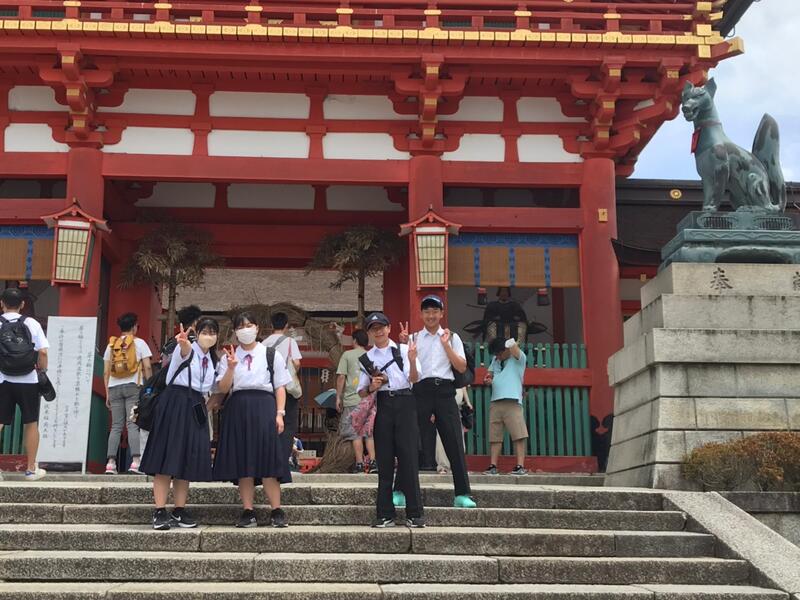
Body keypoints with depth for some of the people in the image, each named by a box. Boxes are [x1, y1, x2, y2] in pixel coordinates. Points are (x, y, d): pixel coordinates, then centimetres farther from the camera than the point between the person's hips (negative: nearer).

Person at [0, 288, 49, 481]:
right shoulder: (32, 323, 1)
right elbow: (42, 352, -7)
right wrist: (42, 371, 7)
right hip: (28, 381, 1)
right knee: (31, 424, 12)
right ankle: (31, 469, 17)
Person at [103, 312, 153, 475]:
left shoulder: (111, 345, 12)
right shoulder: (139, 343, 2)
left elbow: (106, 372, 10)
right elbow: (147, 367, -5)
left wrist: (107, 394, 13)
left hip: (114, 388, 3)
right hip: (133, 387, -3)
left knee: (116, 426, 6)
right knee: (133, 424, -7)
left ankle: (111, 462, 0)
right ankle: (135, 461, -16)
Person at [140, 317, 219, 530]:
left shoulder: (212, 360, 16)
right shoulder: (186, 349, -4)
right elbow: (185, 349, -32)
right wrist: (183, 342, -52)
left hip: (196, 409, 7)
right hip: (175, 403, -6)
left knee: (187, 461, 6)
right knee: (167, 457, -9)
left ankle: (179, 511, 12)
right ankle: (160, 512, -9)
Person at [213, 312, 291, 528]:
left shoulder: (271, 355, 9)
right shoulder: (229, 356, 13)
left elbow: (280, 387, 6)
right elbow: (223, 388, 5)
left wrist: (279, 413, -5)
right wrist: (231, 367, -10)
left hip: (264, 406, -2)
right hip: (237, 408, 2)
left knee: (267, 460, -8)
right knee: (242, 463, 1)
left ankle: (277, 511, -3)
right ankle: (248, 512, 6)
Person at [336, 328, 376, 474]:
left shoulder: (347, 355, 0)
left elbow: (341, 376, -4)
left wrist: (338, 397, 2)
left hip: (352, 399, -3)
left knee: (355, 432, 0)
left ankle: (359, 463, -3)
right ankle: (372, 461, 1)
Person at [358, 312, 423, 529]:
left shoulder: (403, 350, 6)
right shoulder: (367, 358, 13)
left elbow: (414, 379, -6)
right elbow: (361, 392, 14)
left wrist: (412, 361, -25)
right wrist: (371, 388, -7)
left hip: (404, 403, -2)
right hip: (382, 404, 2)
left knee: (409, 457, -4)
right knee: (384, 460, 3)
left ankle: (414, 513, 0)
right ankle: (385, 514, 9)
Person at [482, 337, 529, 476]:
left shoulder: (518, 358, 1)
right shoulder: (495, 360, 19)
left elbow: (513, 345, -18)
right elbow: (490, 374, 29)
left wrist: (512, 344, 3)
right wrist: (487, 380, 8)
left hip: (512, 402, -6)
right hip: (495, 402, 6)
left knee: (518, 434, -10)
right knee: (494, 436, 3)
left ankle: (520, 466, -11)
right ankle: (493, 466, 4)